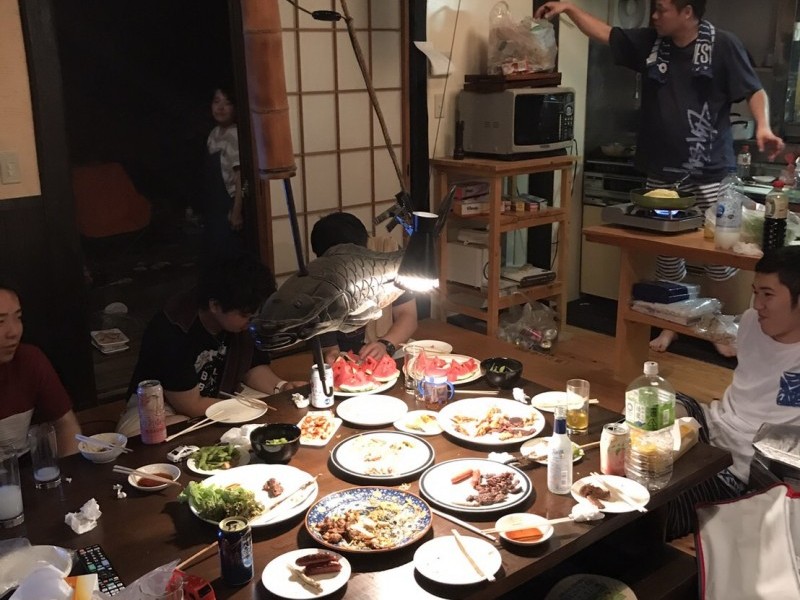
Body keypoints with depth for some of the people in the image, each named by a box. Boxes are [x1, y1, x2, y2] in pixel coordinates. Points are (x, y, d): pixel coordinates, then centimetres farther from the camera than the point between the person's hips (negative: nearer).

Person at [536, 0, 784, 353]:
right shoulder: (649, 43, 7)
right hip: (662, 172, 4)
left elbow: (754, 91, -4)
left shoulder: (722, 45, -5)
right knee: (666, 254, 8)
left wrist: (763, 127, -21)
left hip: (710, 173, -4)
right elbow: (605, 34, 16)